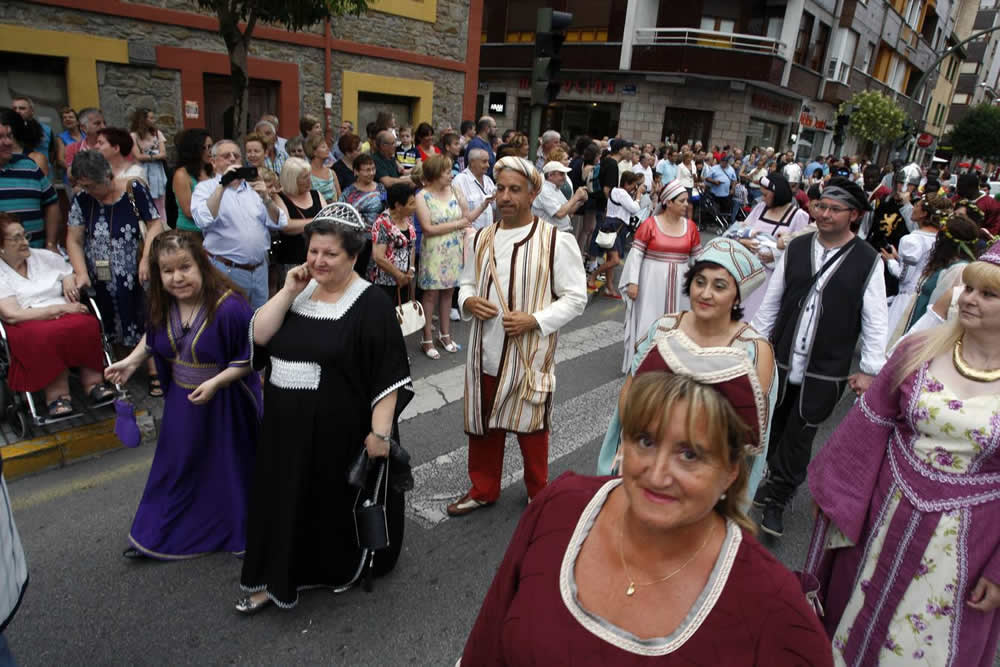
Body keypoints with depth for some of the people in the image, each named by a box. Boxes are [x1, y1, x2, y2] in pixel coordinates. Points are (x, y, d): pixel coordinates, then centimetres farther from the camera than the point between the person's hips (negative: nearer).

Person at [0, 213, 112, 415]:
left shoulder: (44, 256, 18)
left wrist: (69, 280, 5)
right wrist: (59, 309, -16)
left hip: (65, 315, 4)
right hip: (27, 326, -3)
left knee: (87, 325, -33)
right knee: (48, 335, -40)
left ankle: (93, 383, -27)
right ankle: (57, 393, -32)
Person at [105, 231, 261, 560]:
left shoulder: (229, 307, -28)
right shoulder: (162, 304, -7)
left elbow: (249, 357, -22)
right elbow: (153, 338, 13)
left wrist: (215, 383, -30)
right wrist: (132, 361, 0)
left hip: (224, 403, -5)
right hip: (181, 400, 6)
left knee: (227, 468, 14)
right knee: (176, 468, 22)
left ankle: (239, 534, 38)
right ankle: (158, 537, 42)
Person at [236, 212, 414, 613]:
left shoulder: (371, 305, -13)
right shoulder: (300, 292, 6)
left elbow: (388, 377, -15)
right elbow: (259, 336, -4)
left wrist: (380, 432, -20)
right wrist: (288, 291, -11)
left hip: (339, 434, -5)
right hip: (286, 429, 5)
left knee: (338, 503, 13)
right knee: (284, 502, 15)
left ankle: (345, 569, 39)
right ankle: (274, 580, 33)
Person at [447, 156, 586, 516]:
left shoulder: (556, 241, -10)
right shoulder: (482, 238, 5)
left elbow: (575, 297, -8)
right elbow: (468, 282, 17)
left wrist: (534, 319, -21)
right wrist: (468, 300, -7)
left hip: (530, 355, -4)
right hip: (486, 352, 5)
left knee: (530, 428, 11)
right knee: (482, 426, 16)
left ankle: (538, 494, 35)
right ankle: (483, 490, 37)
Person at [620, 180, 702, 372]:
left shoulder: (690, 226, 3)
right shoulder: (649, 224, -9)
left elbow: (697, 257, 9)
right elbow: (636, 254, -9)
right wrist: (633, 282, -14)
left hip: (679, 284, 4)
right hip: (652, 283, -3)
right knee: (648, 322, 4)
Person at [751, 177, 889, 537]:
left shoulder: (868, 261, -6)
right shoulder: (795, 248, 1)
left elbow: (876, 320, -3)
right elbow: (771, 301, 6)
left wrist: (869, 369, -6)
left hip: (825, 373, -3)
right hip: (780, 361, 3)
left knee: (798, 439, 5)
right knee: (772, 430, 15)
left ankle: (776, 501, 21)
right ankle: (775, 484, 38)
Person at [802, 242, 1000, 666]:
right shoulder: (919, 352, -8)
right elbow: (869, 424, -1)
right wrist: (835, 493, 3)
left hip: (964, 541, -1)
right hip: (888, 513, 2)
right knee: (860, 615, 23)